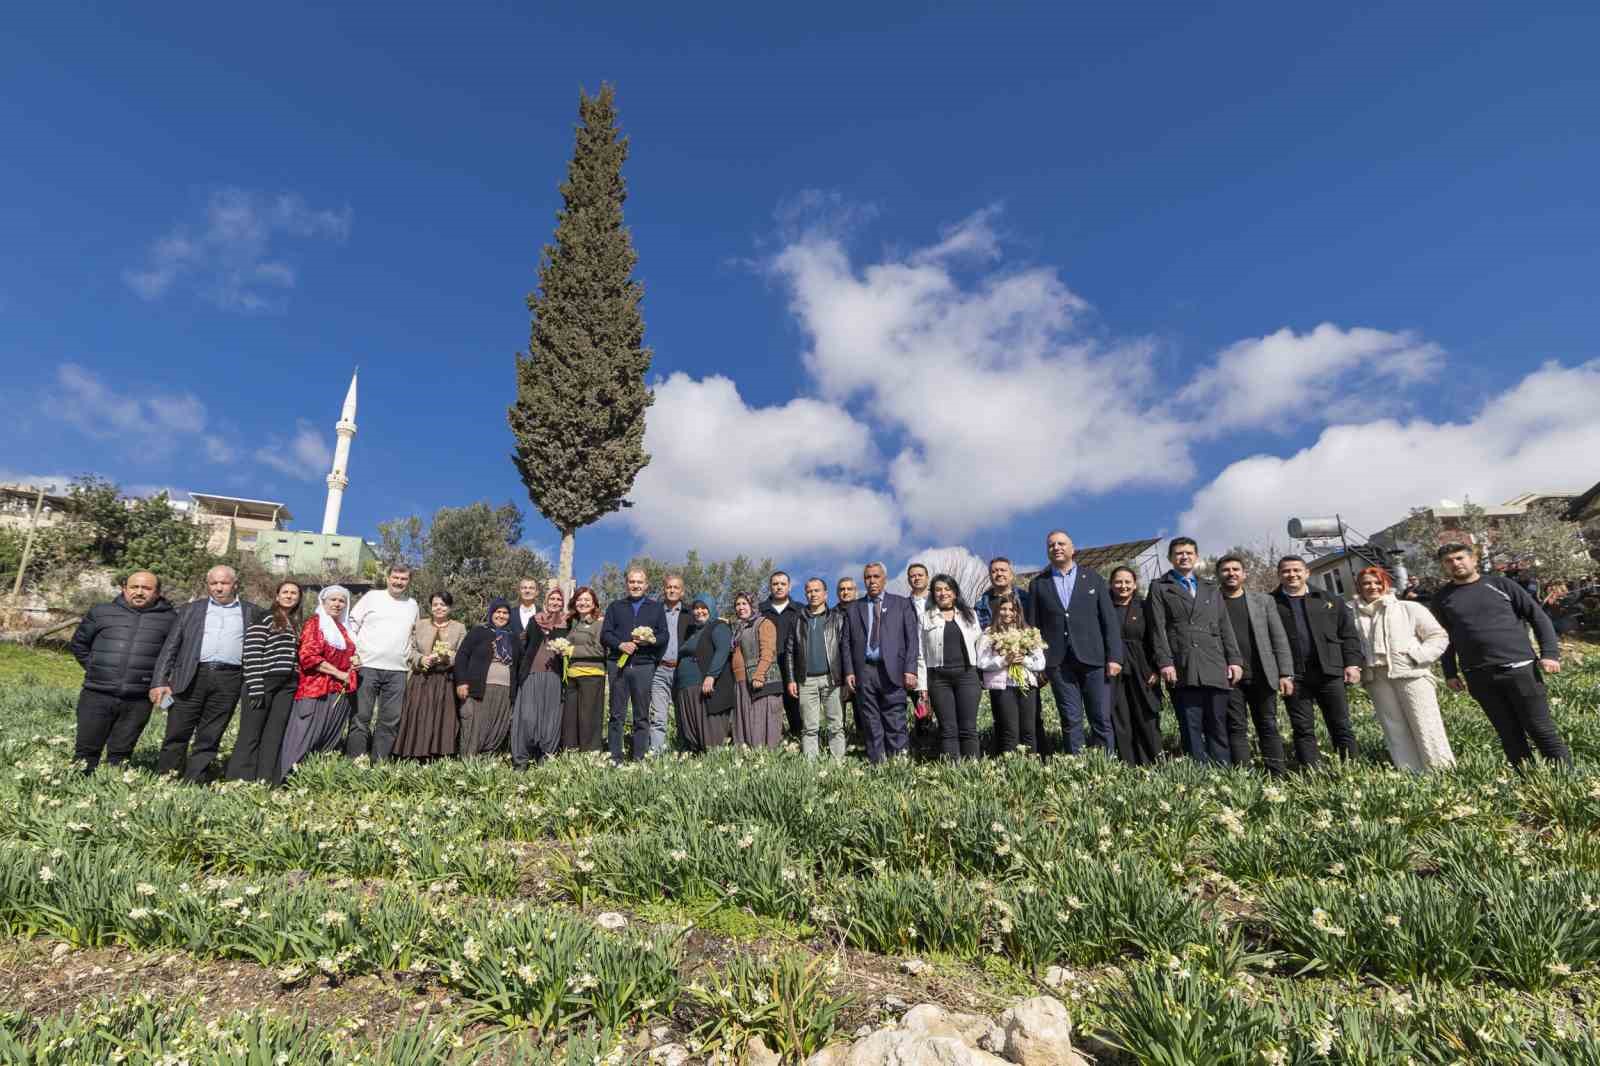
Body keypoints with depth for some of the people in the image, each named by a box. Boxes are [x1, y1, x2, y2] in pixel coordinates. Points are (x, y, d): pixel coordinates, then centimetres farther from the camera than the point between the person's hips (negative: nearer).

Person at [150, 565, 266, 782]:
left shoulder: (252, 613, 12)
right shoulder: (190, 609, 14)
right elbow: (170, 647, 10)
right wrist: (159, 682, 0)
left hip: (229, 680, 0)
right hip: (191, 677, 1)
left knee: (209, 740, 4)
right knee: (176, 736, 2)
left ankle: (192, 784, 11)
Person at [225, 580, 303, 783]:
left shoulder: (296, 624, 18)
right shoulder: (263, 618, -2)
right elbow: (252, 654, -10)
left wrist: (297, 685, 8)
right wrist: (256, 688, -16)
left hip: (286, 686, 6)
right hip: (263, 682, -6)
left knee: (275, 736, 6)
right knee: (251, 735, -2)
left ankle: (266, 783, 9)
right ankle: (238, 781, 4)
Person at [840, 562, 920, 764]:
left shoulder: (901, 604, 9)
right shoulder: (853, 609, 14)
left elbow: (912, 639, 3)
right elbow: (845, 642, 11)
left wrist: (910, 670, -7)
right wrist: (849, 672, -1)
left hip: (892, 671, -2)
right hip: (863, 672, 2)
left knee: (896, 725, -2)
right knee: (871, 726, 5)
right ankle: (876, 765, 12)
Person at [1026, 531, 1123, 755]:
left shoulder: (1093, 578, 9)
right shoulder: (1038, 584, 9)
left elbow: (1110, 620, 5)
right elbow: (1033, 627, 8)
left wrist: (1114, 657, -4)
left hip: (1092, 659, 0)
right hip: (1059, 663, 0)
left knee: (1102, 719, 1)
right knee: (1071, 721, 2)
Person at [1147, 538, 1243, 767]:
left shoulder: (1211, 588, 23)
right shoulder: (1159, 587, 9)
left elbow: (1225, 626, 17)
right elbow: (1158, 628, 0)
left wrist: (1234, 660, 6)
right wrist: (1164, 662, -10)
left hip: (1215, 667, 4)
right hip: (1182, 668, -4)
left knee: (1218, 726, 4)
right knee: (1192, 728, -4)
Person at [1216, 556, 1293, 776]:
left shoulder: (1263, 600, 12)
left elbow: (1279, 638, 8)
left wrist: (1286, 674, 1)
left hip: (1262, 674, 2)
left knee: (1269, 727, 6)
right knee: (1236, 729, 0)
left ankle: (1279, 776, 12)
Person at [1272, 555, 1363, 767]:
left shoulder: (1327, 600, 13)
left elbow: (1349, 633, 11)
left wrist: (1352, 663, 1)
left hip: (1330, 671, 2)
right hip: (1294, 676, -1)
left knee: (1341, 726, 5)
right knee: (1303, 730, 3)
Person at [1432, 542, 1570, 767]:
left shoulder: (1500, 584, 5)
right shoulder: (1442, 598, 9)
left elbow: (1539, 617, 6)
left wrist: (1550, 653, -6)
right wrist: (1450, 673, 10)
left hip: (1520, 668, -1)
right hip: (1479, 677, 1)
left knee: (1542, 730, 1)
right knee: (1509, 735, 7)